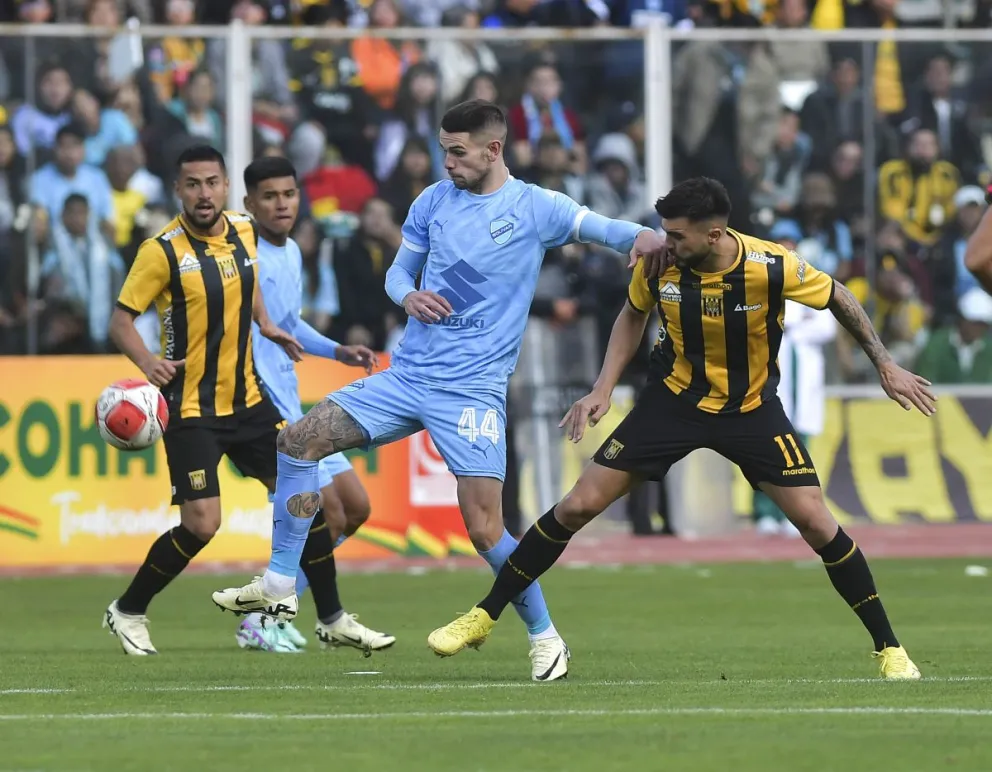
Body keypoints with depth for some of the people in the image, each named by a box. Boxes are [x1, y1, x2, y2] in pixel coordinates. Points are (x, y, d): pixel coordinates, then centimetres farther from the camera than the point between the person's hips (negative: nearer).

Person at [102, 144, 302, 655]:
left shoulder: (244, 231, 2)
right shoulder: (163, 251, -14)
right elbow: (121, 320, -12)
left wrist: (265, 325, 12)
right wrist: (148, 363, -30)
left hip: (247, 398, 6)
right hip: (191, 409, -6)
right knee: (202, 525, -12)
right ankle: (127, 612, 8)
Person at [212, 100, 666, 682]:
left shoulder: (534, 208, -6)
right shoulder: (435, 201, 9)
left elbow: (601, 228, -15)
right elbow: (399, 268, 17)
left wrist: (644, 237, -37)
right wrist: (408, 295, -6)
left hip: (474, 389, -5)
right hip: (408, 373, 5)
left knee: (484, 527, -12)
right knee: (299, 441, -4)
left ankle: (544, 635, 7)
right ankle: (281, 586, 3)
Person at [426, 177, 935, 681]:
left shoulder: (772, 268, -25)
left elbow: (838, 298, -5)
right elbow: (633, 315, 6)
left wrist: (885, 365, -3)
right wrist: (603, 388, -2)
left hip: (752, 408, -2)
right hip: (673, 400, 2)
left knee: (815, 521, -12)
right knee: (578, 506, -5)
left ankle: (888, 649, 4)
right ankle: (484, 617, 9)